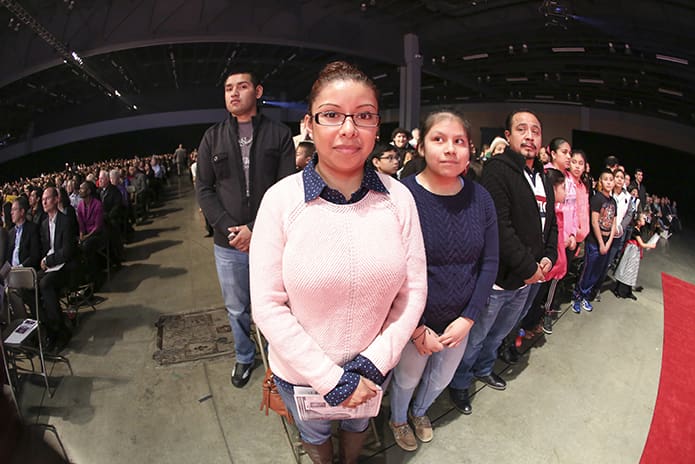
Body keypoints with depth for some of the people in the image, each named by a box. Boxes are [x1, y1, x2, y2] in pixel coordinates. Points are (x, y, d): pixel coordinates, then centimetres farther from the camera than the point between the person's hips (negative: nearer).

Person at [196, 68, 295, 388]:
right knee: (237, 310, 17)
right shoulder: (212, 137, 6)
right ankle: (244, 357, 41)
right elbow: (204, 188, 3)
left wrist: (255, 229, -16)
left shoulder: (279, 134, -1)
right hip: (228, 245, 2)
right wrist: (228, 228, -12)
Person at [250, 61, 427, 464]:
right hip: (300, 373, -1)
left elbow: (414, 289, -8)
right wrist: (331, 378, -18)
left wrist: (372, 365, -14)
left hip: (373, 371, 2)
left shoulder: (399, 197, -14)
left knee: (359, 424, 32)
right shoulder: (281, 199, -19)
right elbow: (267, 305, -18)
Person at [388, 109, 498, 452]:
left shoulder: (480, 198, -8)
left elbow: (489, 262, -3)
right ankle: (398, 419, 53)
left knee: (441, 378, 26)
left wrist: (468, 319, -8)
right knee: (407, 377, 20)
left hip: (460, 320, 4)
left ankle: (419, 412, 59)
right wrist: (418, 329, -16)